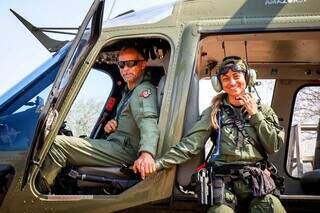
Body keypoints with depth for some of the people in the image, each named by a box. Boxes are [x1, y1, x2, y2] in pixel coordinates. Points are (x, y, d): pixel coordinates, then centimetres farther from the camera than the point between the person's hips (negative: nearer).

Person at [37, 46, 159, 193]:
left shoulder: (145, 90, -9)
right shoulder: (128, 92, 24)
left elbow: (148, 122, -28)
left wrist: (147, 152, -48)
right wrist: (111, 126, 7)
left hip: (126, 152, -11)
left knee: (57, 144, -16)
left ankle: (40, 189, -8)